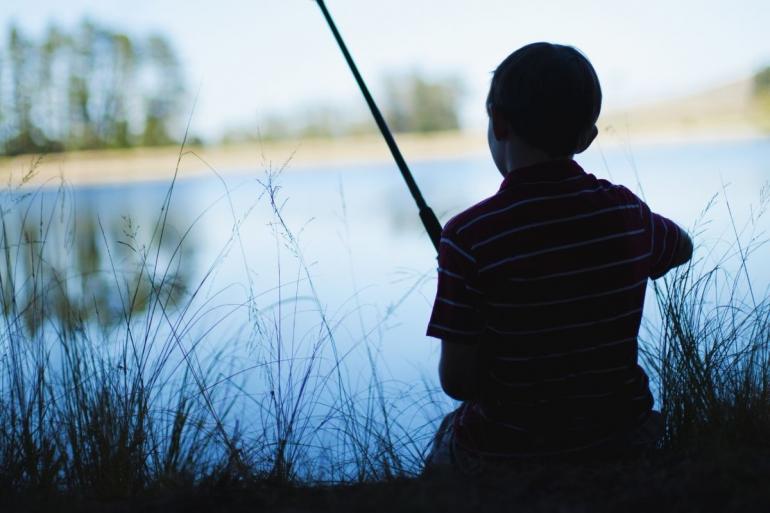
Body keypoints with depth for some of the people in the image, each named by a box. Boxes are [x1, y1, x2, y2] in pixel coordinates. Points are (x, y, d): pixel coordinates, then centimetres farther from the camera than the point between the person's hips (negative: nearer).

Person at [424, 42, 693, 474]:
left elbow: (457, 381, -18)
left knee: (448, 436, 30)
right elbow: (684, 249, 16)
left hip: (504, 454, -3)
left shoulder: (469, 236, -21)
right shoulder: (627, 211, -9)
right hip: (622, 441, 4)